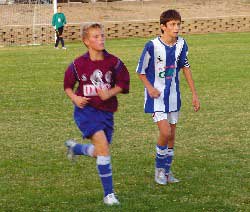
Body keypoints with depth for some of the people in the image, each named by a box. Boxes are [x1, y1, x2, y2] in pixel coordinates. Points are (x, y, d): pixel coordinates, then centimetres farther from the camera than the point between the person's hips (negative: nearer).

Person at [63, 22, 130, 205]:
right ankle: (109, 193, -15)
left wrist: (110, 93, -13)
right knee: (103, 144, -21)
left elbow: (123, 84, 5)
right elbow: (68, 85, 8)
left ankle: (75, 147, 47)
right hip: (86, 110, -4)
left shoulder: (113, 62, -5)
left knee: (100, 152, 11)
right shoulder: (79, 64, -6)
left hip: (106, 111, 4)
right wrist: (75, 98, -10)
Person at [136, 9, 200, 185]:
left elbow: (185, 67, 9)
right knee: (165, 132, -15)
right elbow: (141, 71, -7)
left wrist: (194, 93, 9)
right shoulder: (152, 46, -18)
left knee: (172, 135, 9)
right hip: (157, 97, -5)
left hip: (173, 96, 5)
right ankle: (159, 169, 6)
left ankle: (167, 171, 24)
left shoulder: (181, 44, -4)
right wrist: (150, 88, -23)